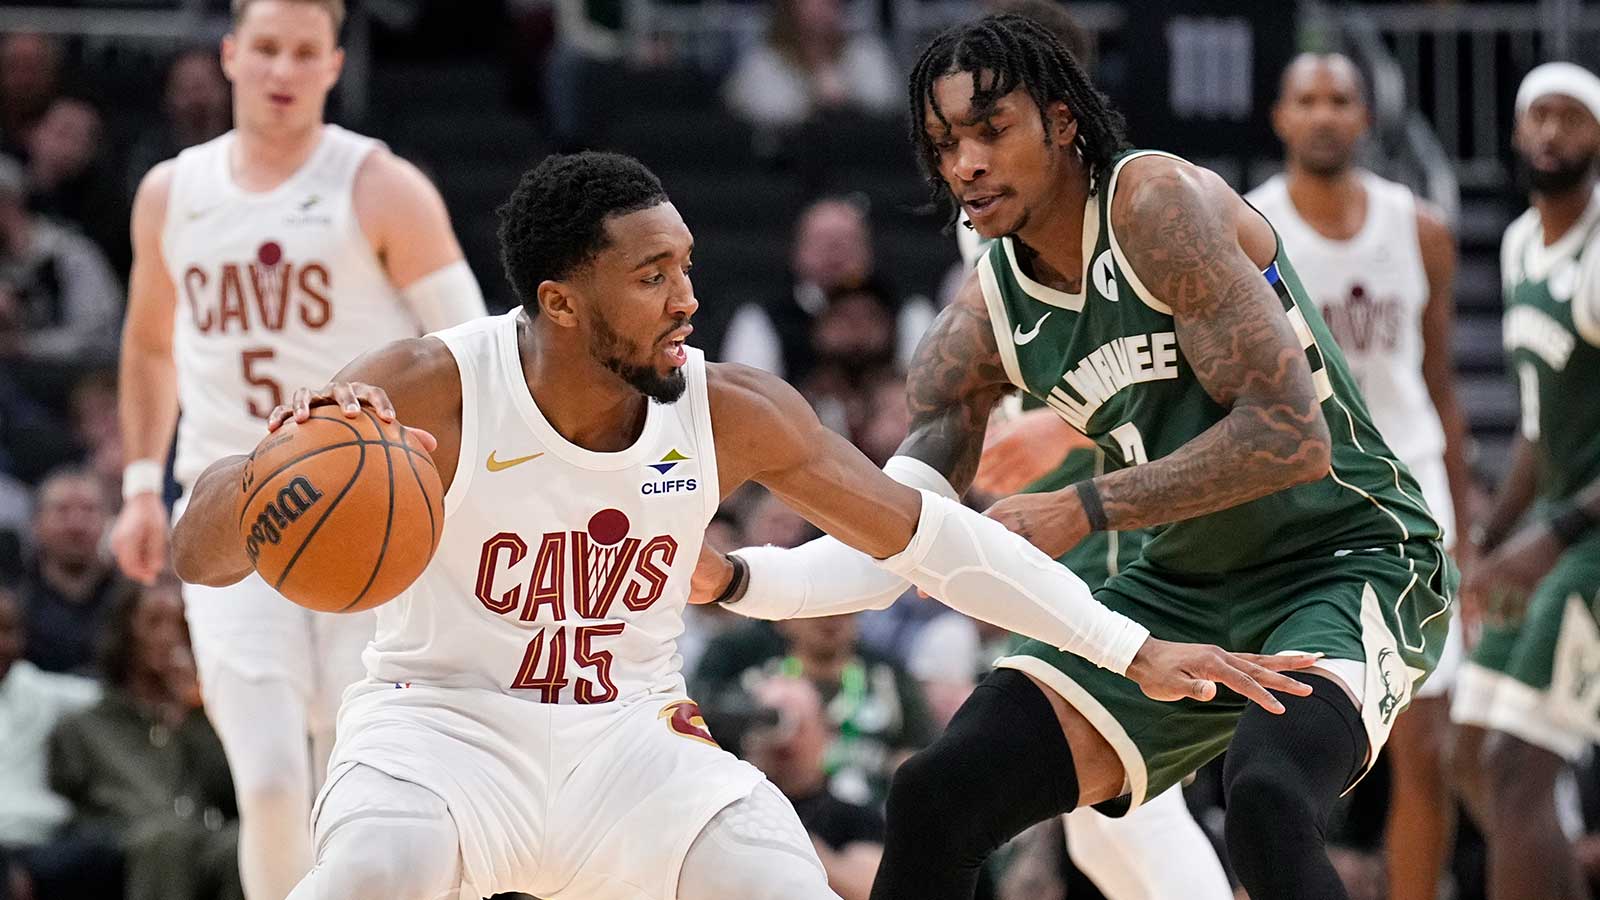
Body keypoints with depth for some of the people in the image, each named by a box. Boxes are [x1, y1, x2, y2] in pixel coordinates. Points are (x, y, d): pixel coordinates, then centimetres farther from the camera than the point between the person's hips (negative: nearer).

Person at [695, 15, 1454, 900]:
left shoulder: (1157, 203, -19)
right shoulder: (981, 324, 0)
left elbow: (1291, 437, -26)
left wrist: (1083, 510, -25)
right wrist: (730, 577, -18)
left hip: (1347, 558, -7)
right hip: (1185, 587, 7)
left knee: (1267, 803, -36)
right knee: (935, 799, -4)